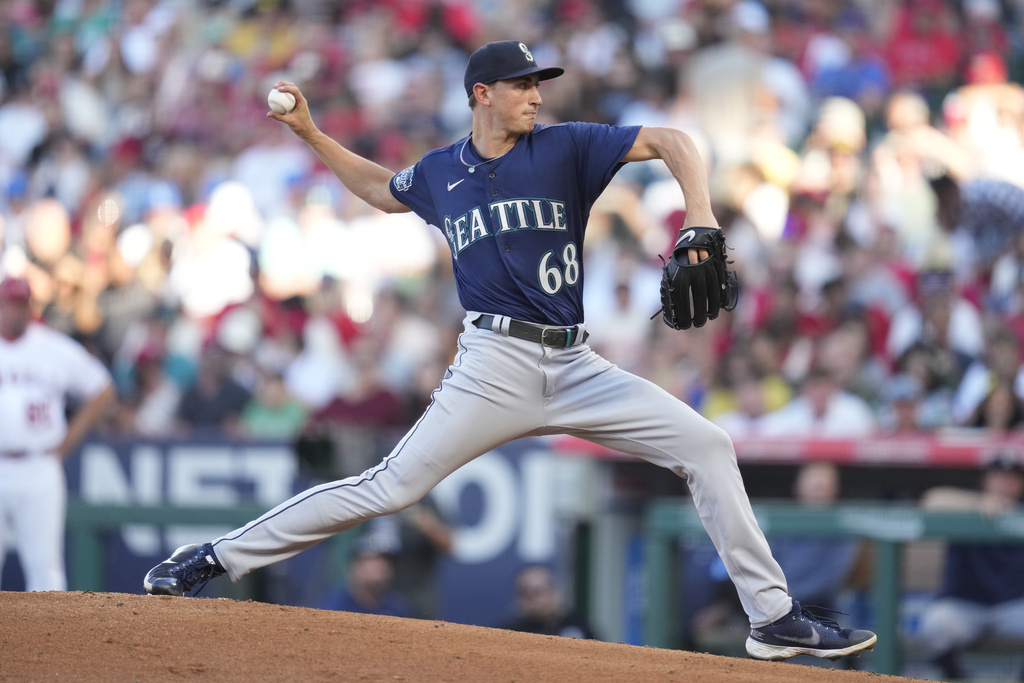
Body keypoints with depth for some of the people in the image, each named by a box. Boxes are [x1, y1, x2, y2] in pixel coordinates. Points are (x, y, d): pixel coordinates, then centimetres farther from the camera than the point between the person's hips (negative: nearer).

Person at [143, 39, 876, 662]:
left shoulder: (564, 147, 3)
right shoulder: (439, 173, 8)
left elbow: (670, 141, -5)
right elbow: (377, 186, 30)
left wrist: (701, 219, -21)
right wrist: (309, 133, 20)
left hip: (576, 367, 2)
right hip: (496, 367, -2)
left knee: (706, 445, -8)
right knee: (390, 487, -10)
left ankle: (773, 616, -2)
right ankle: (218, 556, -1)